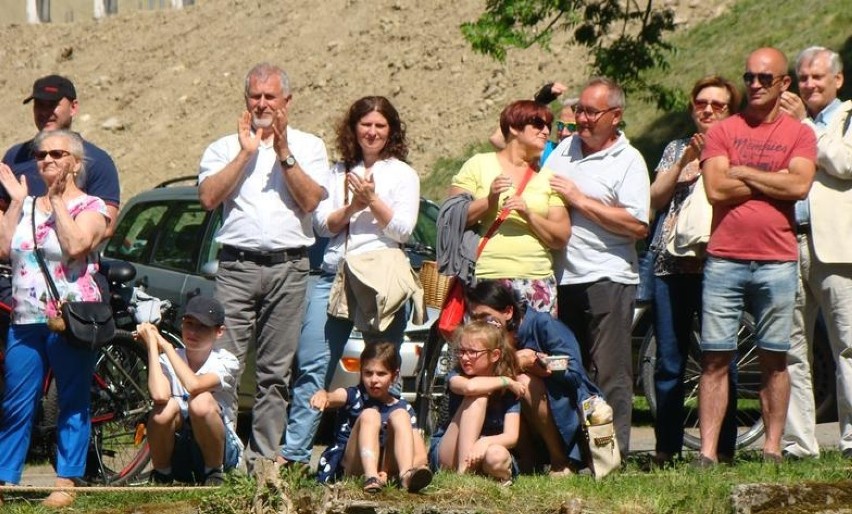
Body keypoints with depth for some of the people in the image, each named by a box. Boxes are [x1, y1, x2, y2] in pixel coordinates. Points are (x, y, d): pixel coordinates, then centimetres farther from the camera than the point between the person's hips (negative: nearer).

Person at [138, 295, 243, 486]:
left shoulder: (226, 362, -8)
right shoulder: (167, 360, -3)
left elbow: (193, 386, -31)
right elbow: (159, 395, -28)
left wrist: (166, 345, -22)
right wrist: (152, 344, -20)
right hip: (177, 454, 2)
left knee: (202, 402, -31)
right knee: (167, 406, -29)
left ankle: (214, 474, -10)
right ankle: (161, 475, -5)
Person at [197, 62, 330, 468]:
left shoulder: (308, 147, 14)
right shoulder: (224, 148, 14)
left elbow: (311, 200, -2)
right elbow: (209, 197, -3)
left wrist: (283, 153, -7)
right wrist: (247, 152, -4)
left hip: (288, 267, 1)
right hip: (236, 265, -1)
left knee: (276, 372, 2)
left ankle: (263, 459, 5)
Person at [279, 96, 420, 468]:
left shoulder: (403, 175, 9)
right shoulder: (339, 172, 19)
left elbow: (402, 230, -1)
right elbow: (323, 223, 10)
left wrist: (372, 199, -12)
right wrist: (352, 207, -7)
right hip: (333, 276, 3)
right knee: (313, 365, -5)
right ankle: (293, 452, -4)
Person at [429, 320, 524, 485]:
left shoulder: (509, 391, -1)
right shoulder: (456, 376, -3)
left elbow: (511, 436, -13)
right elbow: (469, 387, -30)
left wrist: (485, 442, -34)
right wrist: (505, 381, -16)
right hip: (448, 457, 0)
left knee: (497, 456, -40)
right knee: (477, 397, -24)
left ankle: (502, 477, -5)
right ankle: (463, 471, -33)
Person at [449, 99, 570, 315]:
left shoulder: (547, 177, 16)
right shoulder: (479, 165, 9)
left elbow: (561, 238, 9)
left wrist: (529, 215, -6)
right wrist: (489, 200, -12)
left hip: (536, 279, 3)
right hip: (486, 278, -3)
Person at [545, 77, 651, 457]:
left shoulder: (628, 161, -3)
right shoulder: (565, 149, 15)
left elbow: (637, 225, -15)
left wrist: (579, 200, -13)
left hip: (607, 279, -6)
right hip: (562, 279, 6)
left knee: (610, 375, -5)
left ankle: (613, 454, -4)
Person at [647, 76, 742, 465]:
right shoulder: (676, 149, 18)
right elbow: (655, 199, 7)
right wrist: (683, 163, -4)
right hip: (671, 265, 3)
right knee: (668, 364, 3)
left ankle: (722, 449, -2)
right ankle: (666, 448, 8)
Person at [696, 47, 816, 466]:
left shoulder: (799, 134, 6)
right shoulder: (722, 131, 7)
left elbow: (800, 186, -10)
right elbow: (715, 189, -6)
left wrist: (742, 173, -6)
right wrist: (773, 181, -6)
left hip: (777, 262, 0)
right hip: (724, 258, 0)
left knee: (774, 359, 5)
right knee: (715, 358, -3)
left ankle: (772, 448, 10)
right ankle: (707, 451, -4)